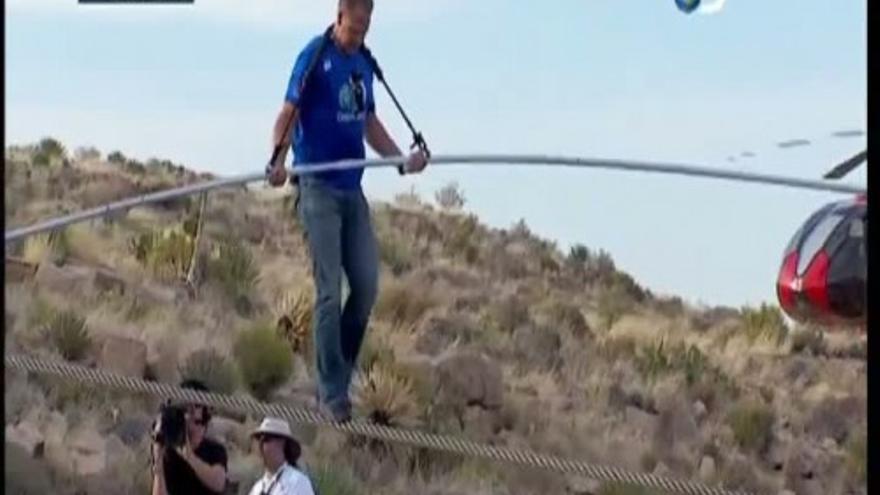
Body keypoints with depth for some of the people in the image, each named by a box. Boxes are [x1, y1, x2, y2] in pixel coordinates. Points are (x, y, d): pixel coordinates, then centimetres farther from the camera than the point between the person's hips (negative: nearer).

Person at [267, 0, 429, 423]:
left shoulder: (364, 63, 12)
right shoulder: (314, 56, -8)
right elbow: (289, 113, -13)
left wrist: (402, 161, 10)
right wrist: (278, 161, -28)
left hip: (353, 190, 7)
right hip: (319, 189, -6)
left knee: (367, 286, 3)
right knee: (330, 292, -8)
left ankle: (339, 376, 16)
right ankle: (331, 394, -4)